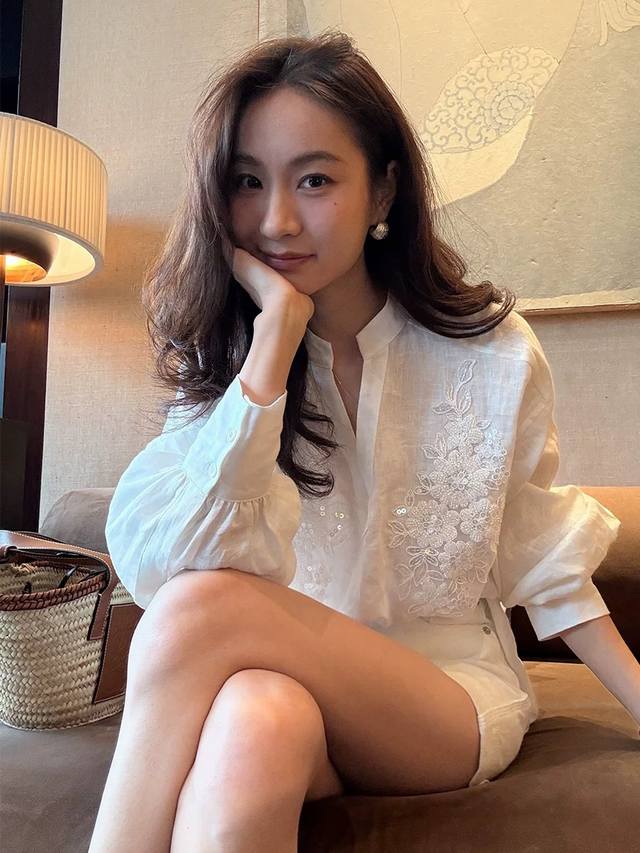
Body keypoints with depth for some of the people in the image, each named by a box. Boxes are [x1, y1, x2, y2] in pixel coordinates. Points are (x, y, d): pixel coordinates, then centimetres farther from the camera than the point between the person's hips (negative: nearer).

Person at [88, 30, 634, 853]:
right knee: (257, 718, -37)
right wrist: (278, 328, -24)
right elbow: (172, 561, -22)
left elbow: (540, 559, 5)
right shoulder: (224, 358, -4)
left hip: (453, 695, 0)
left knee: (202, 610, -30)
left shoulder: (492, 355, -7)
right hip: (290, 678, 1)